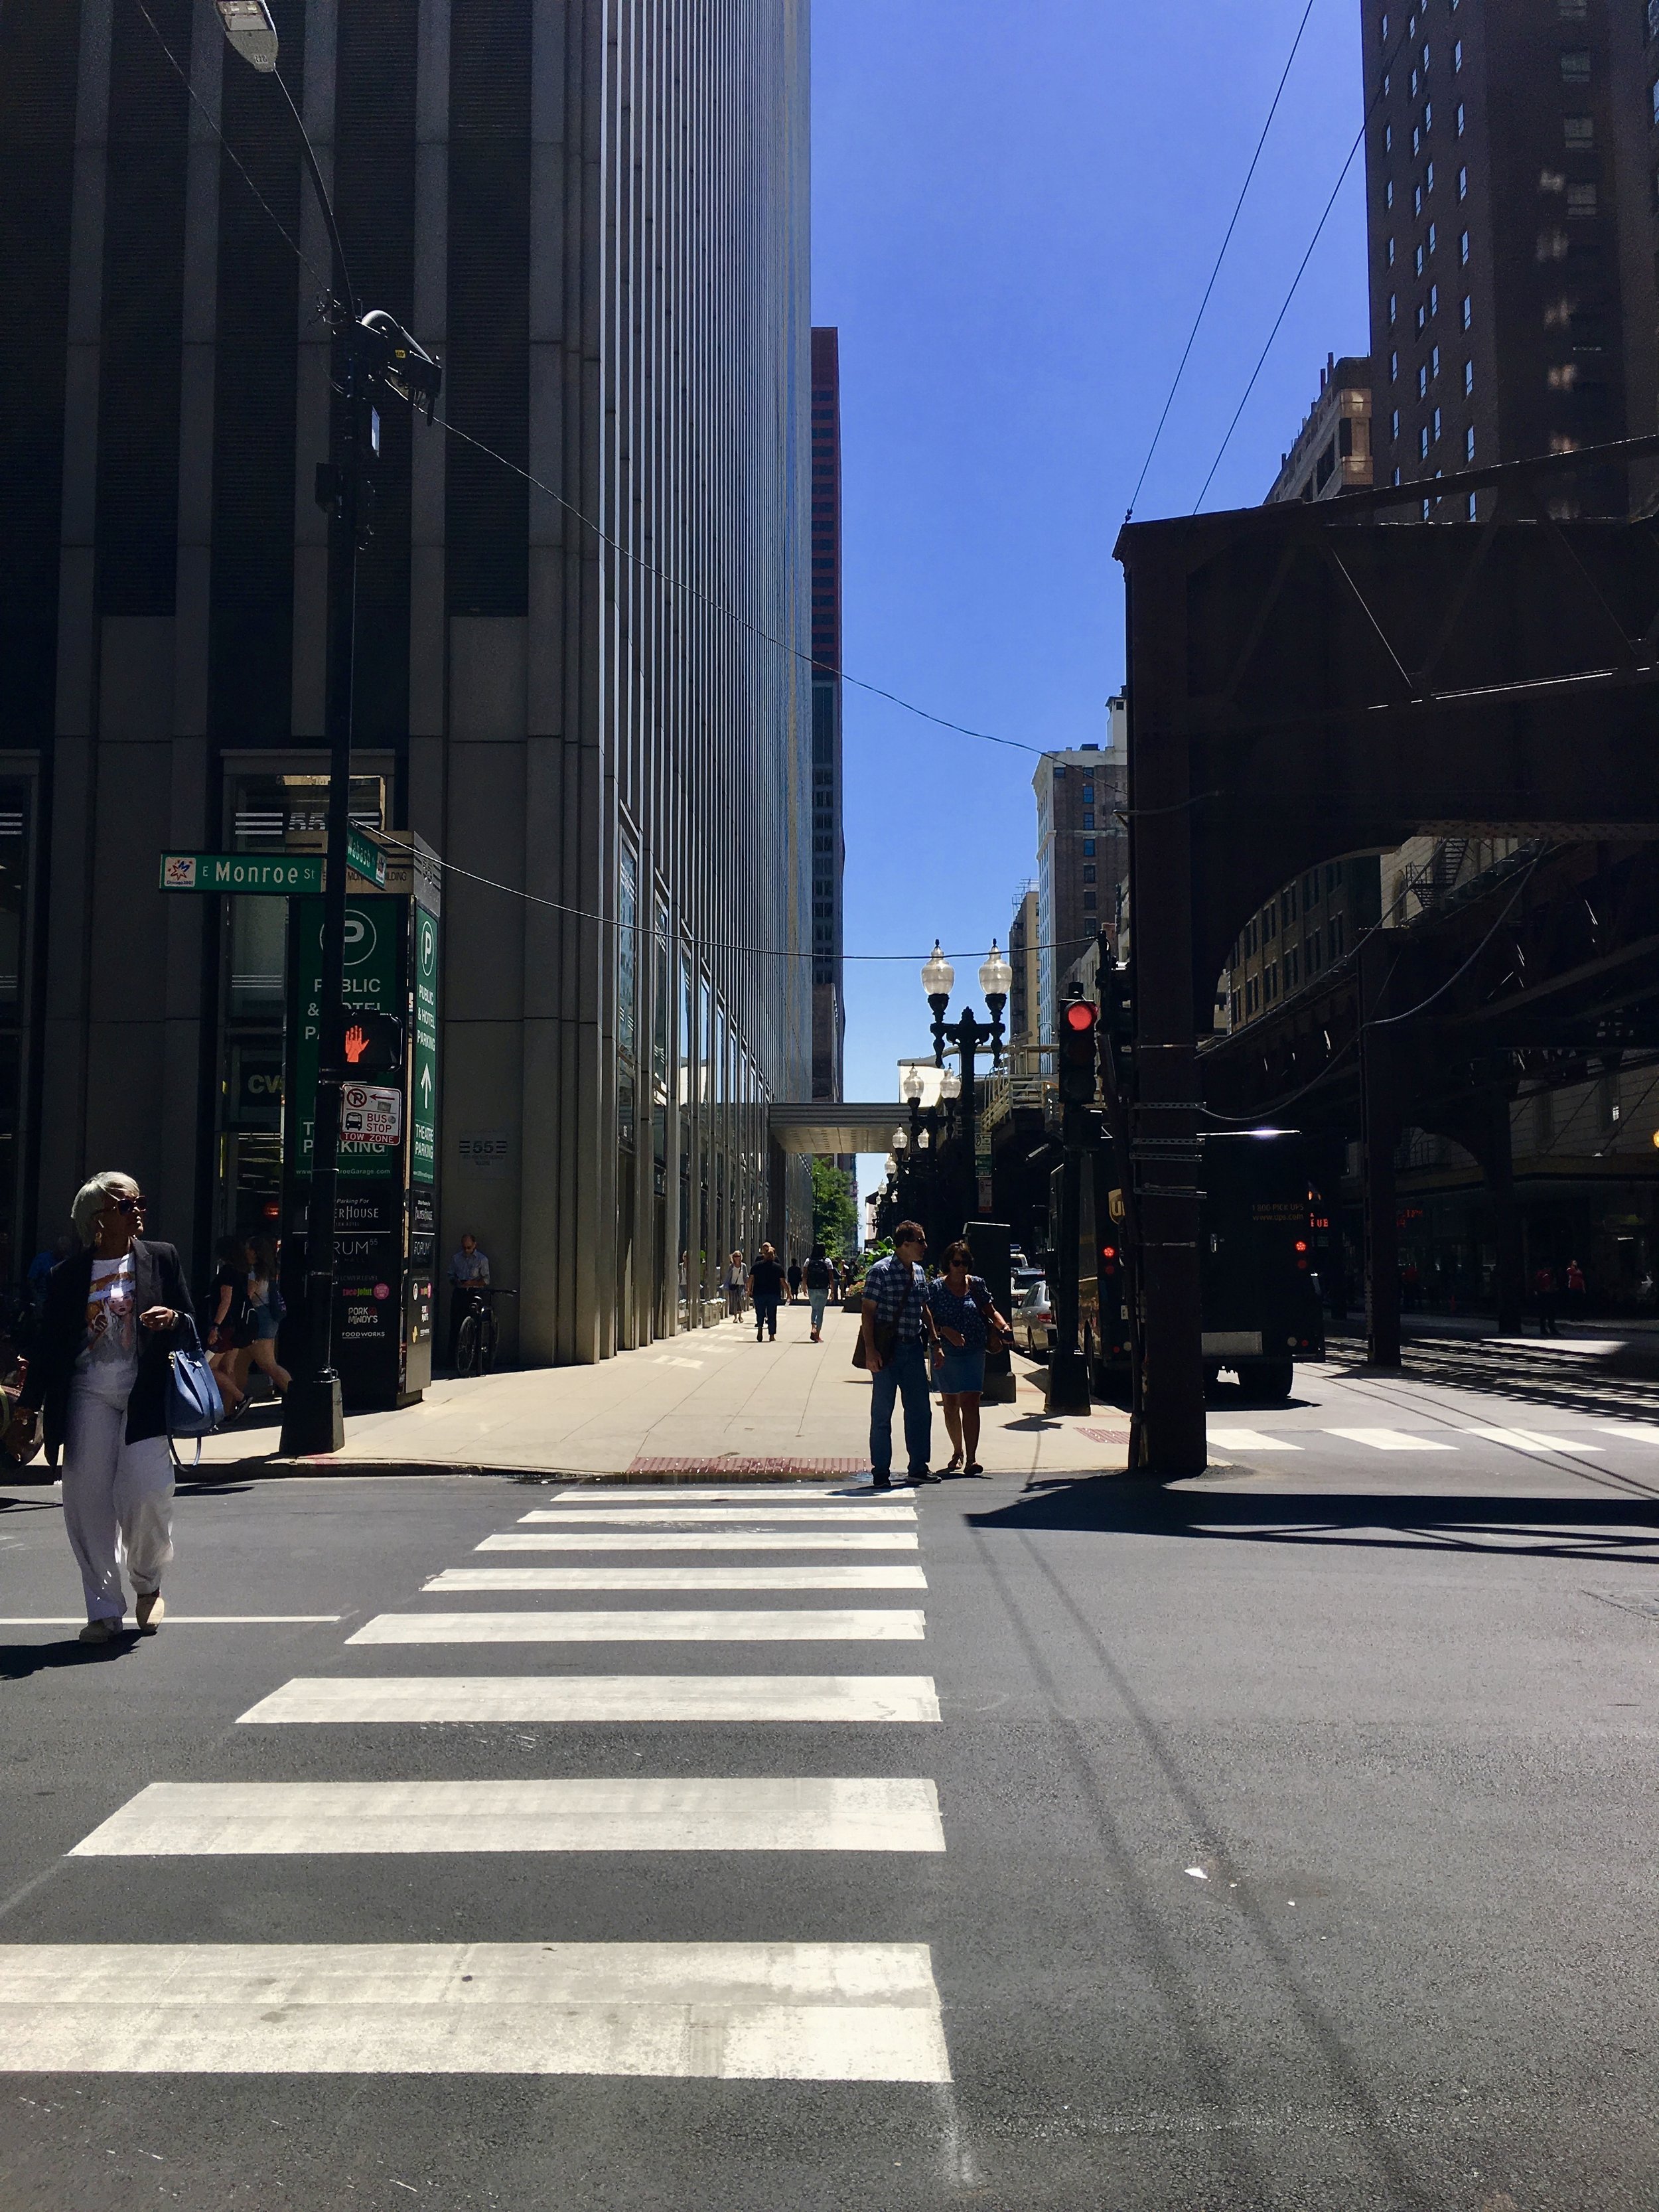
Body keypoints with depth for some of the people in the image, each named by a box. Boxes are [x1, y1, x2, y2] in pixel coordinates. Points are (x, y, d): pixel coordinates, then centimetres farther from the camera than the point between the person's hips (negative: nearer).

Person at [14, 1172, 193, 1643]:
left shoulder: (162, 1258, 8)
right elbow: (49, 1343, 12)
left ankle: (147, 1585, 18)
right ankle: (104, 1610, 9)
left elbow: (192, 1324, 10)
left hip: (145, 1395, -1)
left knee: (148, 1493, -10)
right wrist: (30, 1402, 10)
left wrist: (173, 1320, -13)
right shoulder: (68, 1274, 8)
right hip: (89, 1396, 1)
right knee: (87, 1499, -2)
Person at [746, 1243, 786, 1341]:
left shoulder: (756, 1265, 3)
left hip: (759, 1292, 0)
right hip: (774, 1293, 0)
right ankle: (772, 1335, 4)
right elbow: (782, 1282, 1)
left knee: (760, 1312, 10)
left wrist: (750, 1290, 7)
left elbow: (751, 1278, 0)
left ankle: (760, 1328, -16)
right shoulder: (778, 1267, 1)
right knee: (772, 1314, 6)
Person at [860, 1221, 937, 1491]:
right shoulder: (881, 1271, -10)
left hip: (913, 1348, 7)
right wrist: (870, 1350, -18)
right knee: (882, 1413, 2)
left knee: (920, 1411, 9)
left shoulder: (918, 1272, 12)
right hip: (887, 1350, -7)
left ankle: (918, 1469, 20)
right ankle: (880, 1473, 9)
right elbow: (867, 1310, -12)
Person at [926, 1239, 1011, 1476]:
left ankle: (971, 1458, -14)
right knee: (951, 1404, 12)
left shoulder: (977, 1284, 5)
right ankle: (957, 1451, 30)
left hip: (974, 1352, 0)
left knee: (970, 1403, -10)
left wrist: (1003, 1326, -8)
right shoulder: (936, 1287, -1)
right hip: (946, 1353, 0)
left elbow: (991, 1312, 11)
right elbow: (929, 1320, -3)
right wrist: (946, 1331, -20)